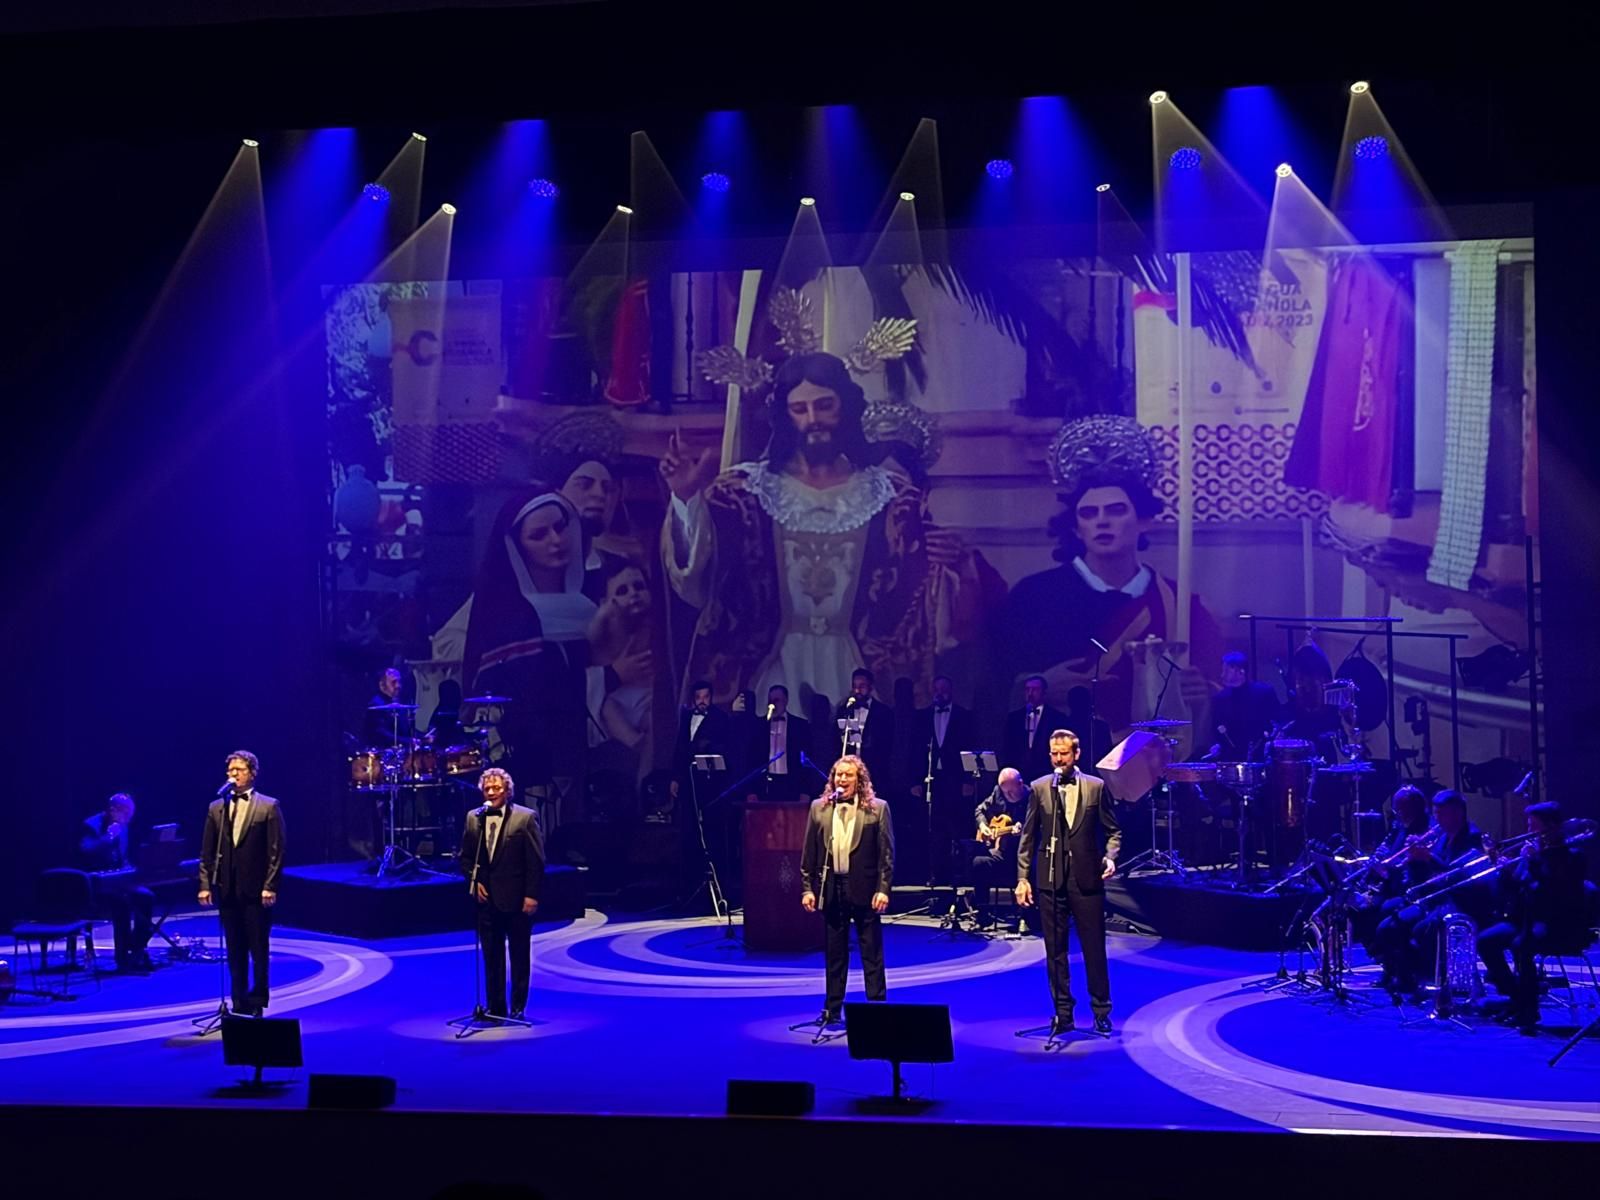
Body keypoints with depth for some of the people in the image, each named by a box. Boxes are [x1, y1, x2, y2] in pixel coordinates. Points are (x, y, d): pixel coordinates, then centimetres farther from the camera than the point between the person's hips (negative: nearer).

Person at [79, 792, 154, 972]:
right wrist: (108, 837, -28)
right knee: (122, 901, -32)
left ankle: (137, 950, -7)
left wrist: (129, 870, 2)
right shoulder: (90, 826, -11)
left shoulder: (122, 827, 13)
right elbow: (85, 852, -28)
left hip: (116, 880, 7)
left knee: (147, 897, -16)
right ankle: (123, 958, -27)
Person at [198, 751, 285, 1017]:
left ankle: (257, 1004, 9)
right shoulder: (216, 807, 10)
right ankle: (240, 1004, 14)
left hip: (256, 888, -4)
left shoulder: (268, 806, -2)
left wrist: (270, 886, -12)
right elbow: (207, 851, 10)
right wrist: (205, 885, 2)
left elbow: (276, 850, -6)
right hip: (226, 888, 4)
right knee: (235, 951, 8)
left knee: (259, 950, 1)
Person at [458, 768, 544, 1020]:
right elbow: (464, 857, 12)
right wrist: (475, 881, -2)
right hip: (487, 897, 3)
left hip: (517, 898, -3)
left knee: (519, 955, 7)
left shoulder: (526, 817, -7)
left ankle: (518, 1008, 15)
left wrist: (532, 895, -13)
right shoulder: (473, 818, 5)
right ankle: (495, 1007, 16)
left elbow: (536, 861, -9)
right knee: (491, 956, 8)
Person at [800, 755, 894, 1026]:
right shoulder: (819, 808, 6)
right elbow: (809, 852, 7)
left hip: (864, 889, -3)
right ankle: (832, 1009, 18)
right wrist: (807, 888, 2)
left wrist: (883, 889, -10)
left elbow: (887, 852, -4)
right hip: (831, 888, 3)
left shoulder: (877, 808, -2)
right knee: (835, 952, 11)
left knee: (872, 952, 2)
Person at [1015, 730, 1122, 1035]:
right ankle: (1062, 1012, 14)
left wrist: (1110, 856, -11)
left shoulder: (1096, 787, 2)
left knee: (1094, 948, 3)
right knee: (1055, 950, 5)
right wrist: (1023, 877, 2)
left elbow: (1113, 830, 8)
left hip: (1086, 878, -1)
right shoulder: (1039, 788, 5)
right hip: (1050, 878, 1)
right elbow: (1028, 837, 6)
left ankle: (1101, 1010, 16)